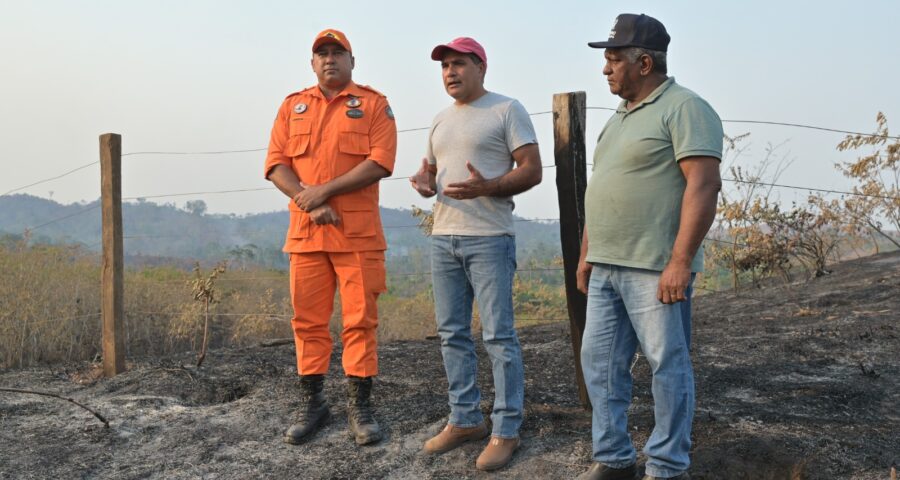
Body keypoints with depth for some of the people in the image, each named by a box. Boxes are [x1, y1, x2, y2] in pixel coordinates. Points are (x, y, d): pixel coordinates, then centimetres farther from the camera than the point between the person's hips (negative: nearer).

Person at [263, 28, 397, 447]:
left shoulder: (373, 105, 4)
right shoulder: (292, 107, 15)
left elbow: (380, 162, -9)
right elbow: (276, 164, 5)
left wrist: (324, 191, -14)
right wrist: (310, 203, -11)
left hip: (357, 234, -3)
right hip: (304, 232, 3)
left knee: (359, 320, -1)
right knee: (308, 320, 6)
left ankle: (360, 407, 6)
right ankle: (312, 404, 15)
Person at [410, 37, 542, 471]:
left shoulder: (507, 110, -3)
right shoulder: (440, 120, 17)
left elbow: (532, 170, -9)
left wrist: (486, 187, -24)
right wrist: (425, 184, 0)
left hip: (489, 238, -7)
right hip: (442, 237, 7)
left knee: (498, 335, -6)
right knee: (452, 333, 10)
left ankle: (506, 431, -1)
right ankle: (465, 419, 19)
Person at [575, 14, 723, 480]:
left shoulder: (683, 109, -10)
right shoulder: (620, 117, 18)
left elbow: (704, 184, -19)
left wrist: (680, 261, -23)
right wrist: (587, 254, 19)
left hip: (655, 270, -9)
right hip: (606, 268, 9)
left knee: (668, 366, 0)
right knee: (599, 361, 10)